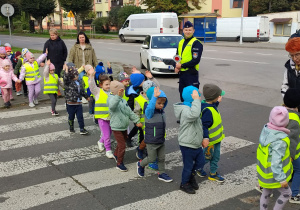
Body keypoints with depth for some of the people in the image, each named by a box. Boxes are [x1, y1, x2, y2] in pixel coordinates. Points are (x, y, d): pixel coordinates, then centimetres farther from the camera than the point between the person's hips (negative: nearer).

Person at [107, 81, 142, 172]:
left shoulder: (123, 101, 10)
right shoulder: (112, 99, -16)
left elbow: (130, 112, 14)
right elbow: (112, 105, -41)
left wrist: (137, 121, 11)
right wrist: (118, 96, -53)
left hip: (124, 127, 8)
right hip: (117, 127, -8)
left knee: (122, 143, 23)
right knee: (122, 145, -7)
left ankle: (116, 154, 49)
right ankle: (119, 163, 9)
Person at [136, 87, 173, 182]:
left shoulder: (162, 111, 3)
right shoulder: (149, 112, -20)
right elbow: (150, 107, -44)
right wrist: (155, 97, -51)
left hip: (161, 140, 7)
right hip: (151, 141, -7)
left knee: (161, 158, 14)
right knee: (152, 158, 6)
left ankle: (161, 173, 30)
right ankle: (141, 164, 34)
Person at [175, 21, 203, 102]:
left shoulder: (196, 43, -8)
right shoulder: (181, 42, 15)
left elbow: (196, 60, -16)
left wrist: (181, 65, -16)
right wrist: (176, 67, -1)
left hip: (191, 73, -7)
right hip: (181, 73, 7)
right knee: (182, 95, 14)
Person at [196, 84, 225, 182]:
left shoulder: (212, 106, 1)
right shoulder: (207, 110, -29)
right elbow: (204, 125, -32)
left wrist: (217, 102, 26)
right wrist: (205, 138, -36)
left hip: (217, 138, 9)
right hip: (210, 140, -9)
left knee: (216, 157, 18)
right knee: (207, 157, 10)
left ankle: (213, 174, 33)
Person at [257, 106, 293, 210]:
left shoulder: (266, 130, -10)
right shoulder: (279, 141, -33)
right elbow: (276, 162, -31)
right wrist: (282, 179, -21)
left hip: (265, 171, 7)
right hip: (274, 174, -7)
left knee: (266, 193, 23)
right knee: (286, 193, 16)